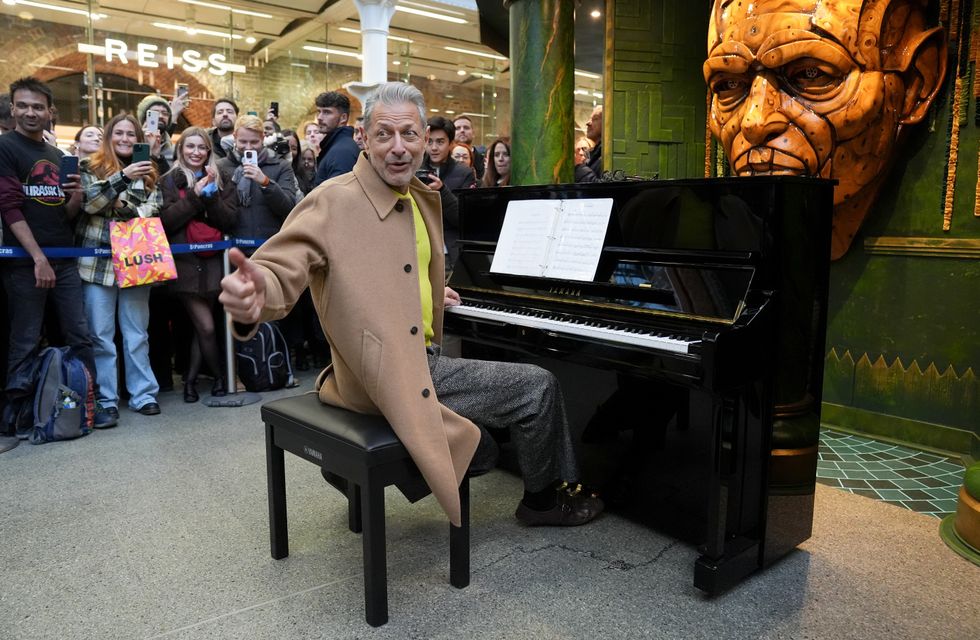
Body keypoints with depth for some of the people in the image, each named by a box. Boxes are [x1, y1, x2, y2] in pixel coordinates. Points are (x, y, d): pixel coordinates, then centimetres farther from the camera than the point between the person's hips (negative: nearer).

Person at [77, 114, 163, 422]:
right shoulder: (91, 167, 4)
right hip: (98, 262, -2)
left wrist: (127, 208, -14)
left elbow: (154, 209, 4)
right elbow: (89, 202, -10)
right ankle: (105, 399, 8)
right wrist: (123, 177, -20)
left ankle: (143, 393, 14)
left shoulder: (148, 173, 13)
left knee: (137, 333, 8)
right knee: (101, 335, 1)